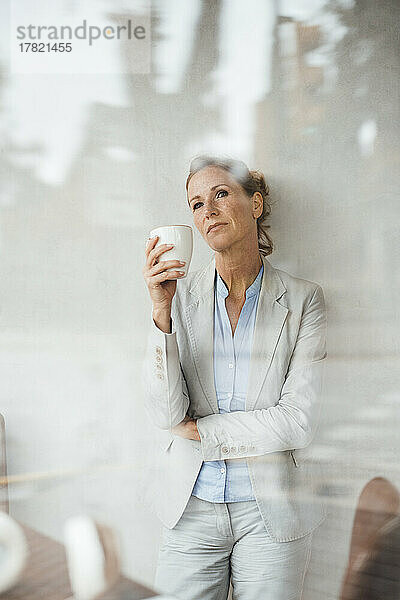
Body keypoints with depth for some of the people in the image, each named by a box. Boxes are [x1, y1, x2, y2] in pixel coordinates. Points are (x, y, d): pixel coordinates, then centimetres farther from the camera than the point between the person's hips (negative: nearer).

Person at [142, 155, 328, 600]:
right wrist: (162, 312, -23)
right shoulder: (180, 295, -5)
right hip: (190, 508, 1)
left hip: (272, 512, 0)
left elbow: (297, 421, -13)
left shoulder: (303, 299, -7)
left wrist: (198, 430, -10)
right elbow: (165, 414, -12)